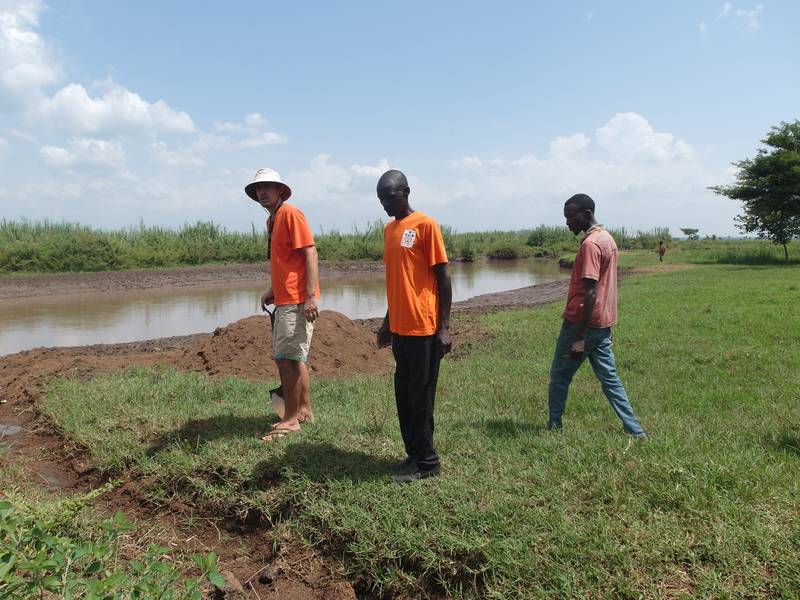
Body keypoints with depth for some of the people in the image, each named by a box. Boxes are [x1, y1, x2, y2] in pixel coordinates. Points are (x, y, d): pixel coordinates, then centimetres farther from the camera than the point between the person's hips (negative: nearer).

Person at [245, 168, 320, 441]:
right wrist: (272, 290, 17)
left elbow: (310, 254, -17)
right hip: (283, 299, 10)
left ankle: (291, 419, 5)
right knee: (293, 359, 16)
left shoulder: (291, 214, -10)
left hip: (297, 301, -10)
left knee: (288, 359, -5)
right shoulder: (272, 220, 17)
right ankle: (305, 410, 27)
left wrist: (311, 296, -22)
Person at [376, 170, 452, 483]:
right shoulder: (389, 229, 14)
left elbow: (443, 278, -10)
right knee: (404, 395, 12)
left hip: (423, 328, -8)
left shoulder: (425, 225, -9)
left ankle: (426, 462, 13)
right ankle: (414, 455, 24)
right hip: (400, 328, 8)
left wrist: (444, 327, -13)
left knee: (420, 396, 0)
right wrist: (387, 322, 20)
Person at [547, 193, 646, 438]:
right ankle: (635, 429, 14)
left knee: (560, 375, 6)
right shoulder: (607, 238, 12)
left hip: (582, 323, -9)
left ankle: (554, 425, 17)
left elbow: (590, 293, -23)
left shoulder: (590, 244, -18)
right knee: (609, 378, 13)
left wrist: (580, 338, -22)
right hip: (603, 323, 9)